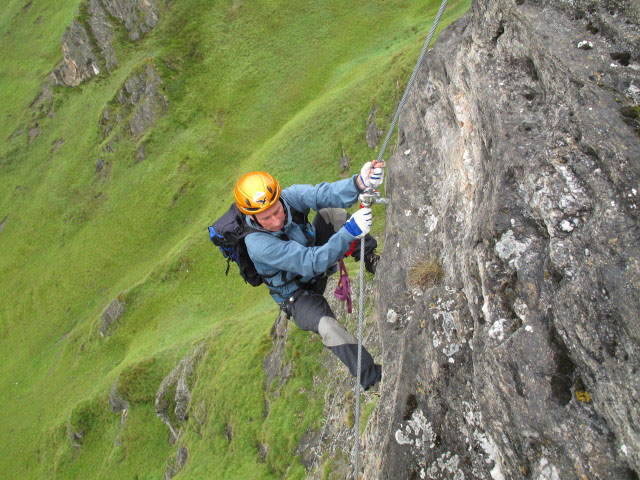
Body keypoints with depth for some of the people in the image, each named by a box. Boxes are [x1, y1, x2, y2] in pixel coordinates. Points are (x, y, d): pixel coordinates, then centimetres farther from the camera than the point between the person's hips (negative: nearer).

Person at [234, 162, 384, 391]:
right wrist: (350, 231, -52)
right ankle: (372, 378, -19)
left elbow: (324, 194, -38)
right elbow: (311, 263, -41)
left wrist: (359, 182, -60)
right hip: (299, 296, -6)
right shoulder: (257, 244, -35)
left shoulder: (290, 197, -21)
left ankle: (371, 259, -2)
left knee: (331, 213, -14)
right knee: (328, 327, -34)